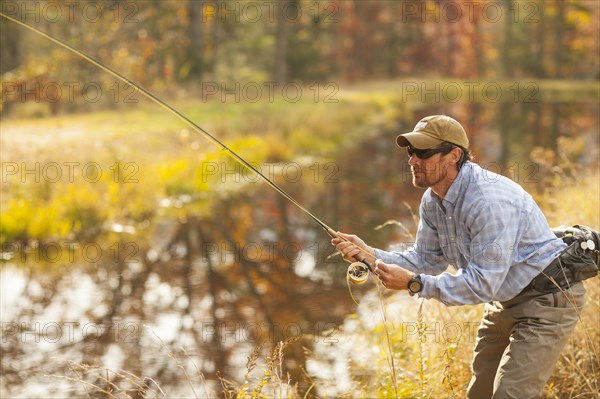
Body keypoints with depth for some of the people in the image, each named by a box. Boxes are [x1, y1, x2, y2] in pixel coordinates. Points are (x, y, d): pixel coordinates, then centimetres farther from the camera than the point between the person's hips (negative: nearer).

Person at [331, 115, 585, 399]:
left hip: (546, 299, -9)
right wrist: (370, 254, -13)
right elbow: (426, 259, 2)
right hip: (505, 299, 9)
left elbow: (483, 283, -32)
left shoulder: (490, 201, -32)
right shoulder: (433, 200, -3)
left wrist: (414, 283, -36)